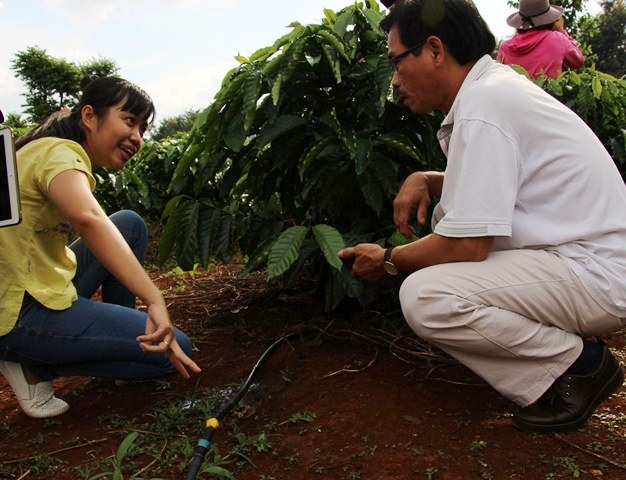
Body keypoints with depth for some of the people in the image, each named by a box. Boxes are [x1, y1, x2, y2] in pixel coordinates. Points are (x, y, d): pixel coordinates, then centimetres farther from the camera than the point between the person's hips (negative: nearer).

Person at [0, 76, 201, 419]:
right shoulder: (60, 152, -18)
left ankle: (117, 336, 19)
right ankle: (36, 367, -1)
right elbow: (88, 219, -38)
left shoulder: (57, 152, 13)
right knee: (173, 351, -10)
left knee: (130, 224, 15)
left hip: (36, 292, 10)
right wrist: (155, 302, -45)